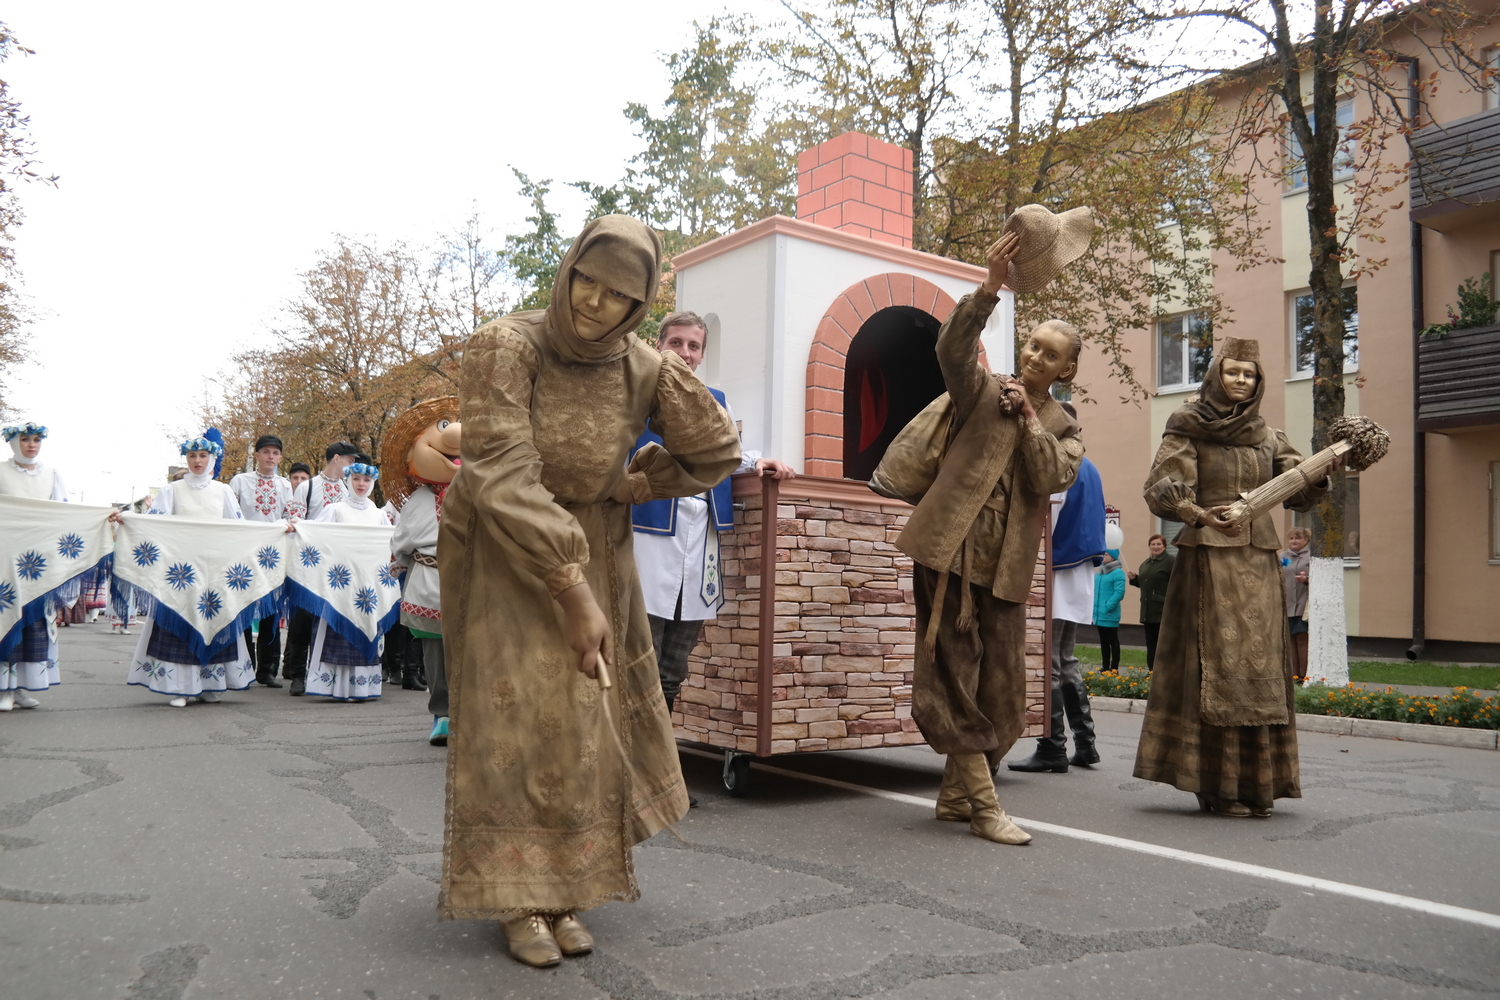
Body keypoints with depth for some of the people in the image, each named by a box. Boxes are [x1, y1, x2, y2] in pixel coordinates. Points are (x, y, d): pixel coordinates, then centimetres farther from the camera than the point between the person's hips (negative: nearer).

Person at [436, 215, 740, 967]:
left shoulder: (643, 369, -13)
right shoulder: (506, 346, -23)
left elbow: (716, 452, 0)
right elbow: (505, 481, -29)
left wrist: (632, 488, -6)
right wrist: (573, 594, -30)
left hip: (592, 551, 4)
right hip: (502, 552, -3)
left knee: (585, 715, 3)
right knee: (519, 715, -8)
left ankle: (563, 890, 14)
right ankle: (521, 898, 3)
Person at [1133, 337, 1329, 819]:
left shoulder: (1267, 438, 15)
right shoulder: (1188, 430, 0)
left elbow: (1300, 491, 10)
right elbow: (1161, 491, -10)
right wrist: (1201, 515, -27)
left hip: (1258, 562, 5)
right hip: (1208, 560, -5)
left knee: (1259, 667, 4)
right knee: (1215, 666, -7)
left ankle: (1255, 784, 12)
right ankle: (1217, 785, -1)